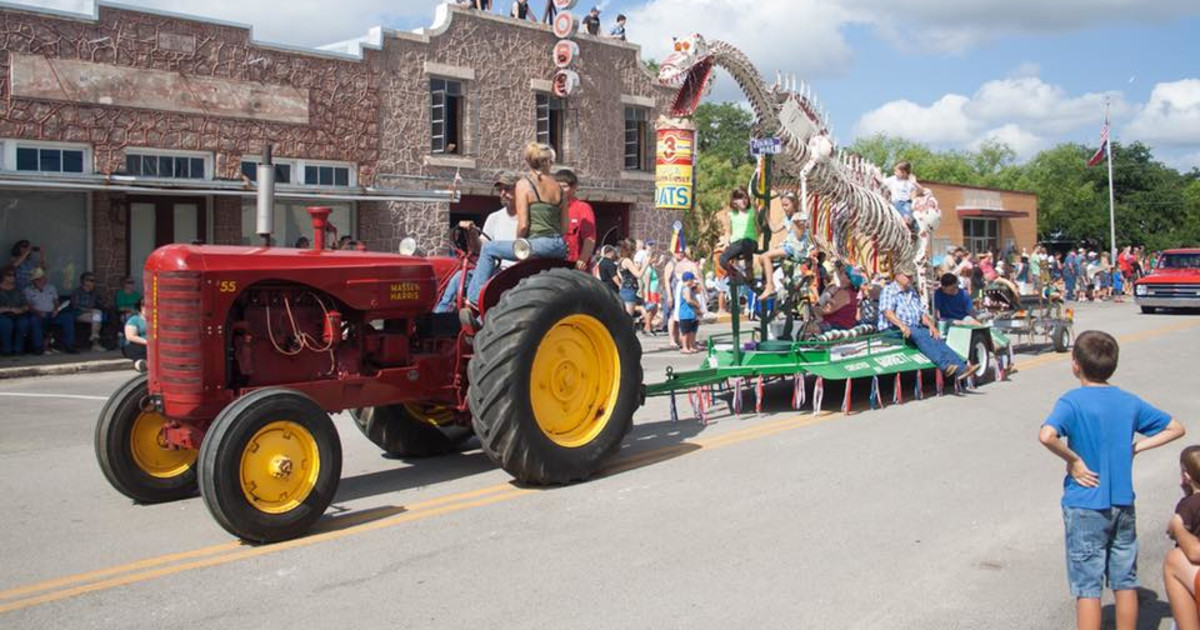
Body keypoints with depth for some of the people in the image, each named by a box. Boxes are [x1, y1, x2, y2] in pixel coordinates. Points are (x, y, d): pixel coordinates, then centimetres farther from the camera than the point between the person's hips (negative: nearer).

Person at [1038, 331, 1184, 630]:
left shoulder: (1072, 401, -15)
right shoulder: (1130, 402, 2)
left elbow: (1047, 436, -33)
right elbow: (1175, 428, 13)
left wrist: (1073, 460, -17)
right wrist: (1135, 448, 5)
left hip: (1085, 507, -5)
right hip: (1123, 504, 5)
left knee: (1088, 587, 2)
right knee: (1126, 582, 16)